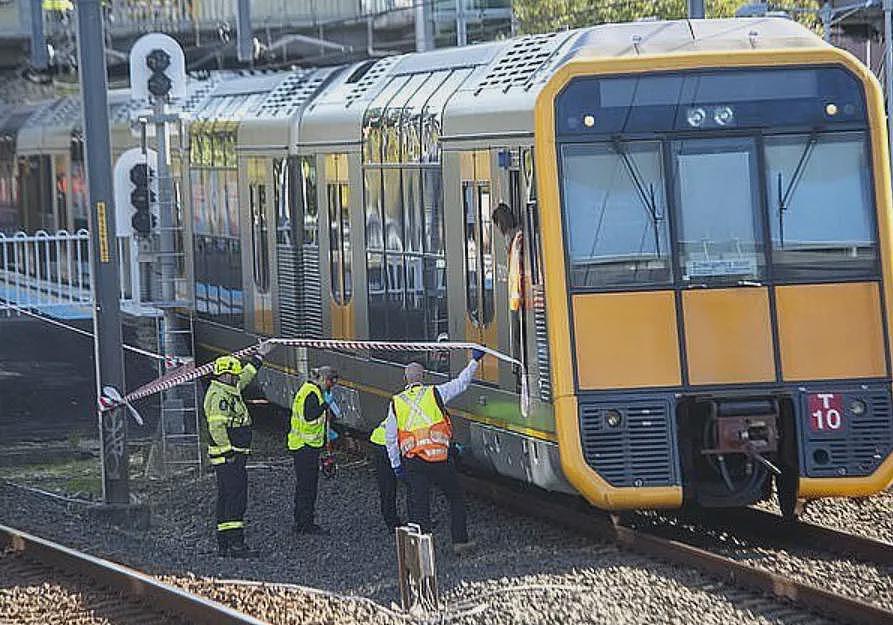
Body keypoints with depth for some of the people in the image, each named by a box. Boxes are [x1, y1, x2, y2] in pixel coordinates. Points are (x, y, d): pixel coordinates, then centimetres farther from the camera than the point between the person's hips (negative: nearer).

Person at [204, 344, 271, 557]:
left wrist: (259, 357, 41)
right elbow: (217, 426, -23)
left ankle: (223, 544, 14)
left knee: (226, 499, 11)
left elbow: (245, 377, 36)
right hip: (229, 457, -11)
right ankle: (236, 543, -18)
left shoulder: (229, 391, 16)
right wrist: (229, 453, -23)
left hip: (232, 456, 11)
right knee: (236, 498, -13)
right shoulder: (219, 396, -15)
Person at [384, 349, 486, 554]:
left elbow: (390, 438, 9)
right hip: (439, 458, -1)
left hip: (412, 460, 2)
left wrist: (396, 465, 16)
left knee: (419, 505, 4)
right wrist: (474, 361, 21)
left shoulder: (396, 403, 7)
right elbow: (461, 383, 9)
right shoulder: (435, 393, 0)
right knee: (456, 498, 15)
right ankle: (459, 541, 16)